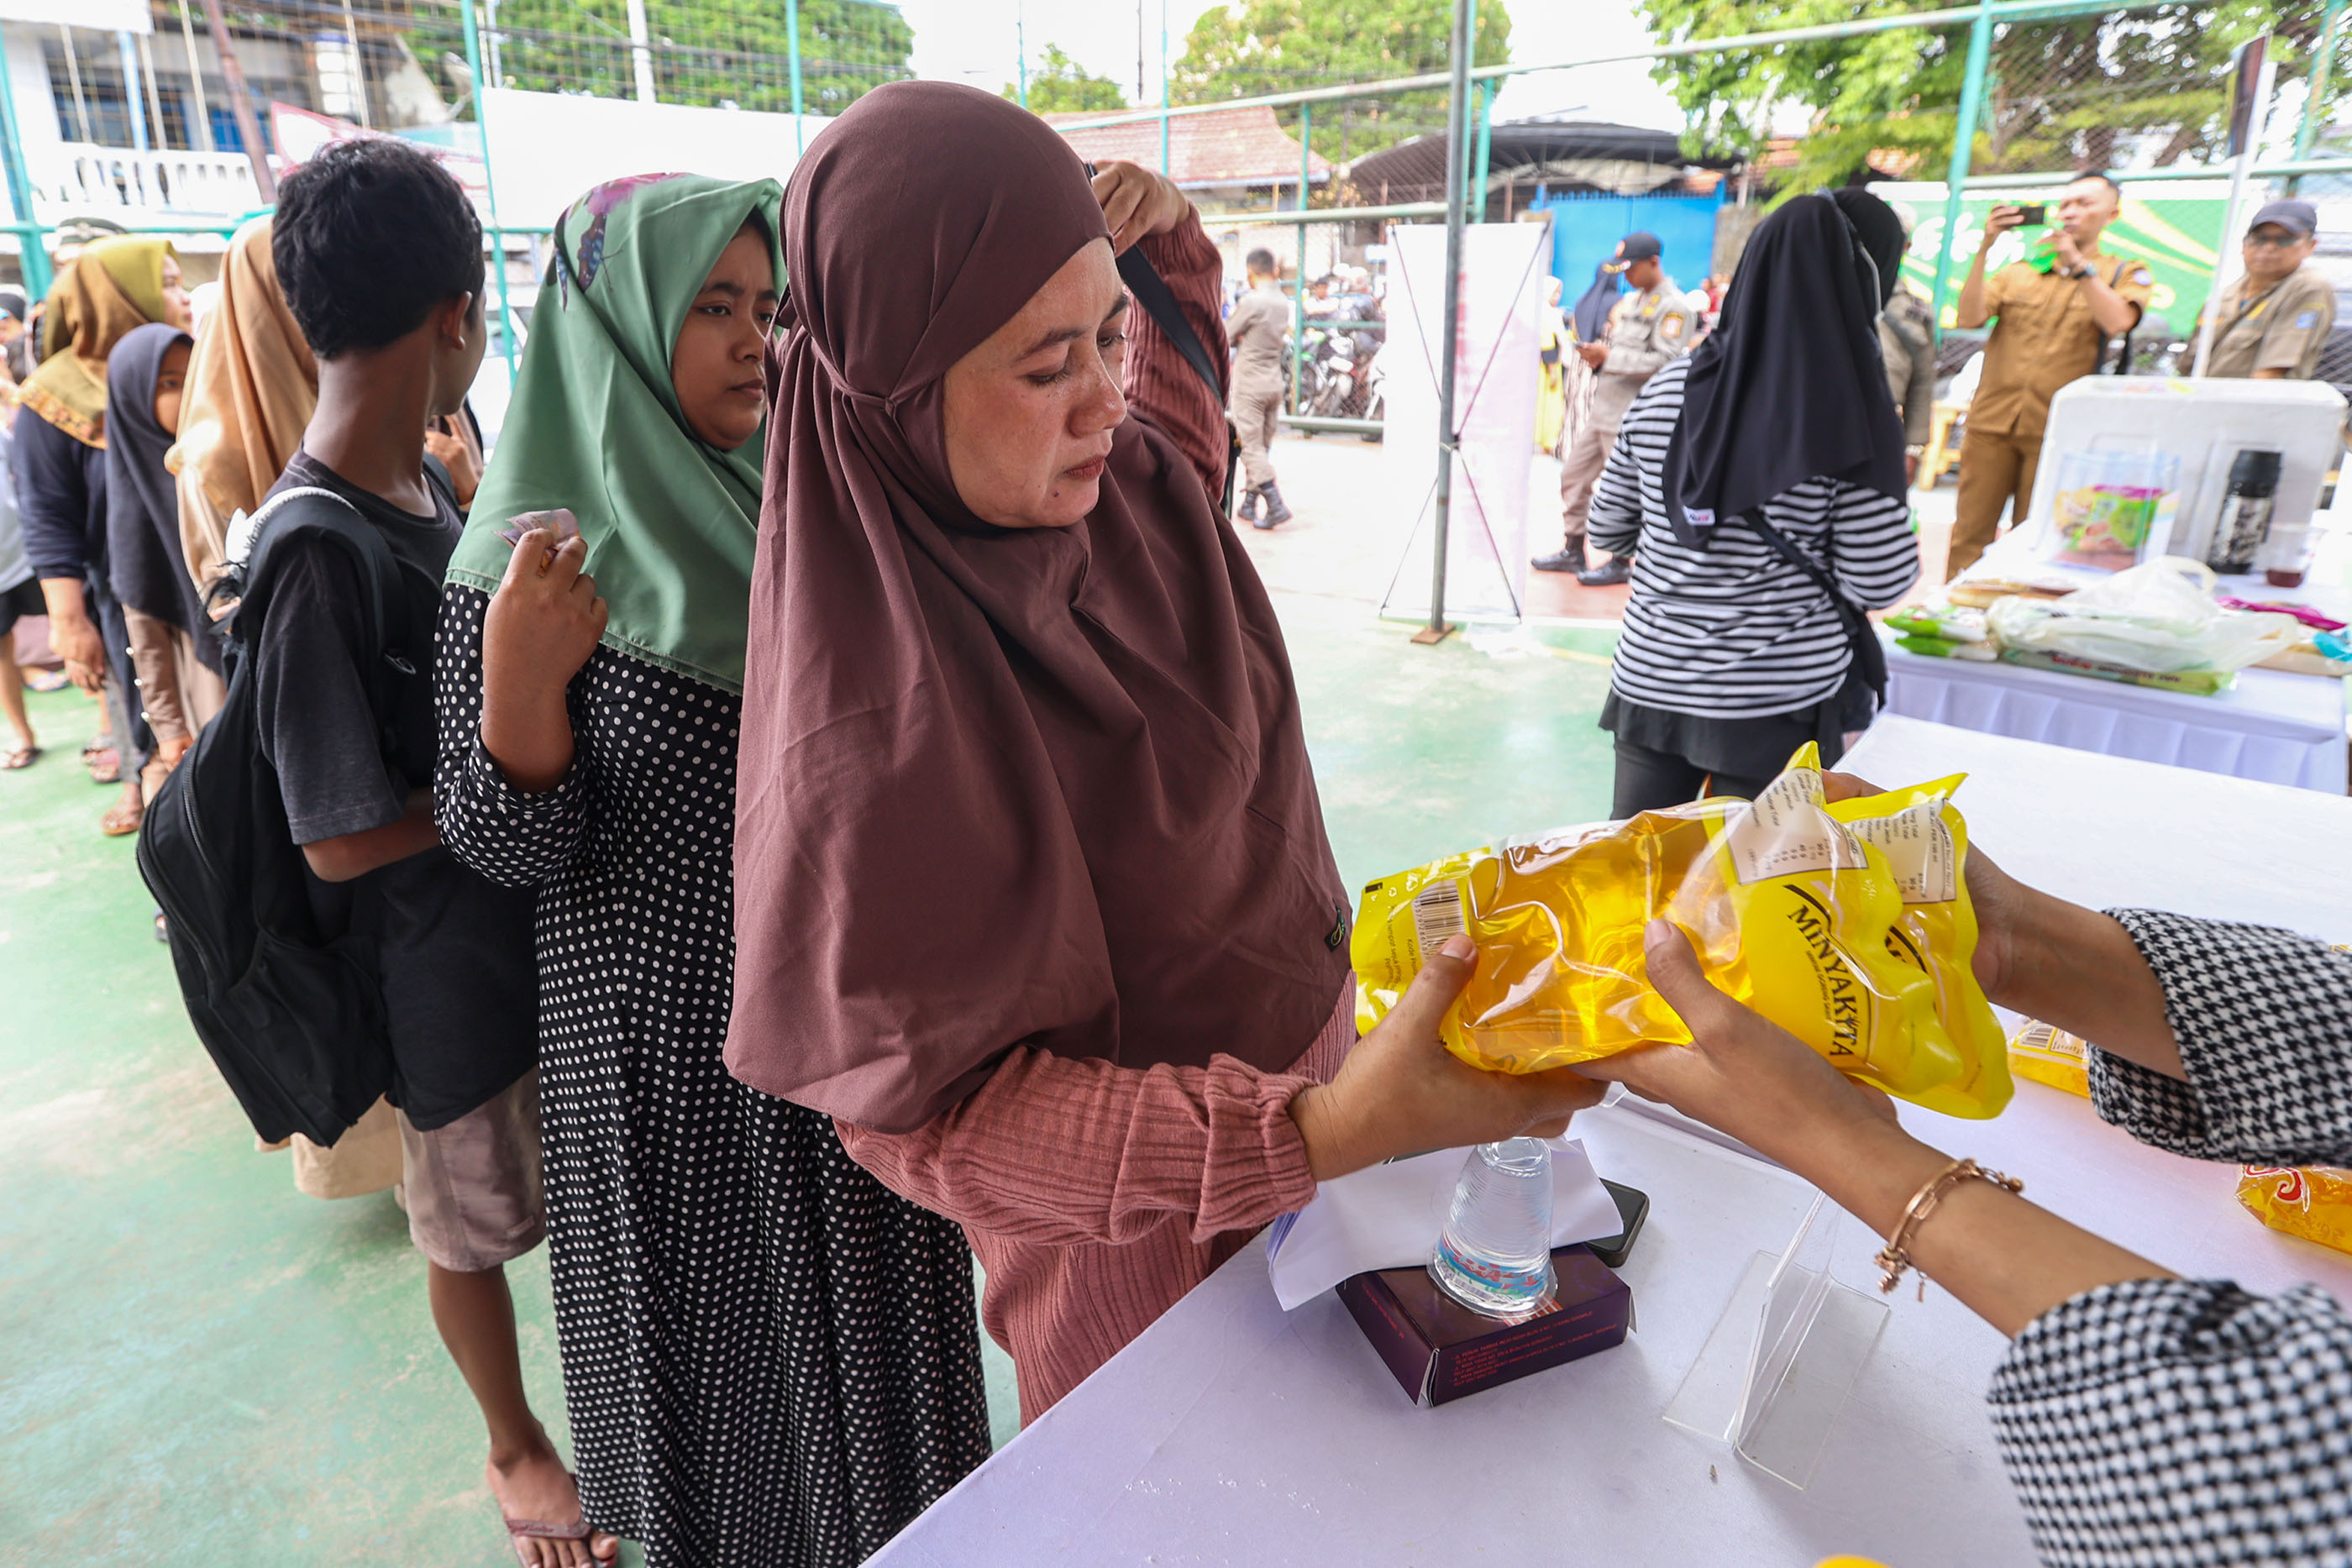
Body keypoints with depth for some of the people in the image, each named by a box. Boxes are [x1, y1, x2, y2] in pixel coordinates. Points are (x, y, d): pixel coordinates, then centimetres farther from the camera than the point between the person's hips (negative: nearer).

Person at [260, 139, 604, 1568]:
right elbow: (343, 841, -23)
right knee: (475, 1221, 17)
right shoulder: (315, 557, -26)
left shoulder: (421, 480, 0)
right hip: (448, 952, -7)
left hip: (537, 905, 7)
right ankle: (519, 1450, 42)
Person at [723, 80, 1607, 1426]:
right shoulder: (876, 710, -31)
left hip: (1308, 1081, 7)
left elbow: (1183, 394, 19)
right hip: (1144, 1251, -6)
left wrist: (1167, 241, -3)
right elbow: (923, 1111, -27)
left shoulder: (1132, 487, -7)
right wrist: (1329, 1130, -37)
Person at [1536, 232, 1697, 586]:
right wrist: (1594, 351, 1)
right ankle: (1573, 551, 24)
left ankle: (1620, 562, 11)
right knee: (1574, 476, 13)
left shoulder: (1673, 307, -11)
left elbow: (1664, 361, -20)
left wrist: (1609, 357, -19)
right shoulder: (1630, 301, 18)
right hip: (1603, 408, 9)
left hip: (1632, 417, -9)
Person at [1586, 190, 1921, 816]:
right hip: (1778, 702, -3)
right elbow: (1880, 585, -10)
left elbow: (1607, 529, 9)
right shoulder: (1851, 421, -12)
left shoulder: (1667, 390, 0)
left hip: (1650, 681, 4)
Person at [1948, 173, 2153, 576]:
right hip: (1992, 421, 2)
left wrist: (2076, 262, -13)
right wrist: (1984, 249, -8)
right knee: (1969, 535, -2)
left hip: (2055, 432, -1)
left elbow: (2118, 321, -10)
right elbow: (1969, 317, 1)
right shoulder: (2020, 270, 18)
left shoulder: (2127, 274, 12)